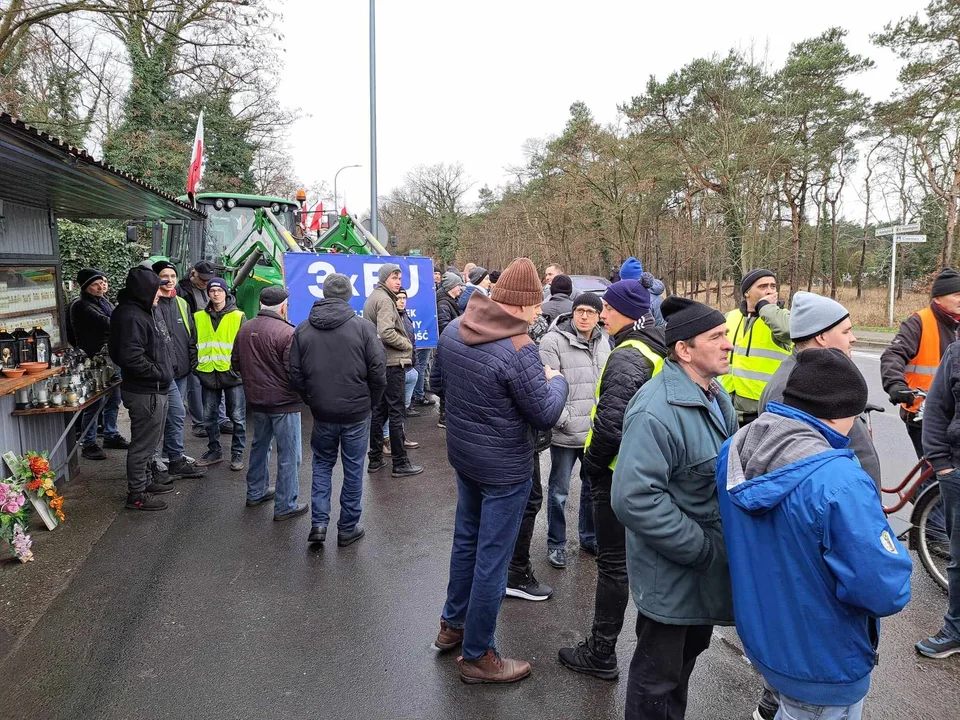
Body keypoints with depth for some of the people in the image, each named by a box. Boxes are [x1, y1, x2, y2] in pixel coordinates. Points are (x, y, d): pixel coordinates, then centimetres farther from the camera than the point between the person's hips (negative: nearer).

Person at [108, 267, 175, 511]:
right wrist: (159, 373, -17)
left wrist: (166, 370, 7)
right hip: (145, 392, -10)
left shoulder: (147, 311, 11)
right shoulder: (131, 317, -21)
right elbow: (131, 357, -28)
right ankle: (136, 495, 12)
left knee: (150, 440, 22)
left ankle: (145, 481, 37)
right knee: (143, 443, 1)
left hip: (155, 389, 10)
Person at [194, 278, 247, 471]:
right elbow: (194, 343, 14)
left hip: (232, 375, -3)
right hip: (208, 375, 3)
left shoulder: (238, 317, -1)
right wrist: (197, 365, 7)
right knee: (209, 416, 12)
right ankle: (214, 451, 27)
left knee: (237, 417, 2)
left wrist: (239, 367, -7)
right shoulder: (199, 317, 8)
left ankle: (237, 453, 14)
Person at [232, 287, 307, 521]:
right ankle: (285, 506, 9)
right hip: (284, 403, -7)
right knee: (289, 455, 3)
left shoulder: (244, 329, 2)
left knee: (259, 445, 25)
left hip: (256, 400, 7)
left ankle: (256, 492, 37)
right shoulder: (287, 333, -21)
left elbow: (235, 363, 11)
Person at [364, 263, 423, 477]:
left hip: (378, 363, 10)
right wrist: (407, 344, -11)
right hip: (392, 363, -10)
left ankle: (375, 459, 21)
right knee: (396, 413, -4)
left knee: (379, 411, 14)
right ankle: (400, 463, 3)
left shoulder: (372, 298, 17)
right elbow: (386, 332, -26)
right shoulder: (384, 299, -14)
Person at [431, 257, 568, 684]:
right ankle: (478, 656, 22)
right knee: (492, 560, 6)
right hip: (504, 468, -8)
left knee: (466, 540, 24)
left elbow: (437, 381, 11)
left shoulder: (453, 331, -3)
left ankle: (452, 625, 42)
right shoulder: (518, 349, -27)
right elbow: (545, 415, -19)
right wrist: (556, 381, -1)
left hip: (462, 455, 8)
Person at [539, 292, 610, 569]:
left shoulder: (603, 341, 7)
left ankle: (589, 536, 38)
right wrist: (563, 420, -19)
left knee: (593, 486, 20)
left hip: (596, 431, 6)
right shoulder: (554, 340, -13)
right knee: (559, 491, 7)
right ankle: (556, 543, 24)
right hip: (566, 432, -6)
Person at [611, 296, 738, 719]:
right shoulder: (657, 411, -27)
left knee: (689, 653, 27)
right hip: (672, 574, -9)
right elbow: (634, 499, -33)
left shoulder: (715, 396, 5)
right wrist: (703, 548, -25)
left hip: (705, 569, 9)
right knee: (658, 679, 9)